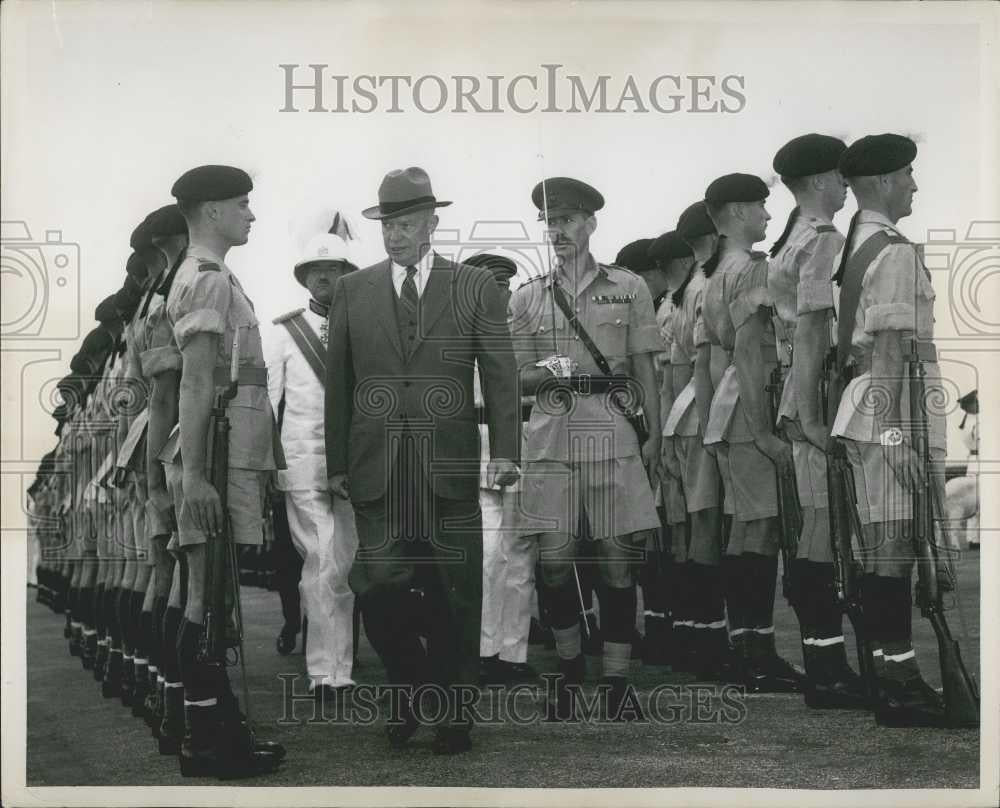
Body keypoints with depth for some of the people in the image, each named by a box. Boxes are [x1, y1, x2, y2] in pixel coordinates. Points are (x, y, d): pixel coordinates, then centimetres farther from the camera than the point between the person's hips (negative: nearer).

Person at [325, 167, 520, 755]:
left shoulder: (476, 287, 5)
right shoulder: (353, 291, 11)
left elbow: (501, 375, 1)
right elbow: (338, 383, 11)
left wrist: (506, 452, -9)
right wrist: (337, 463, 6)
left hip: (449, 467, -1)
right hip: (376, 473, 1)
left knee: (454, 596, 2)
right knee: (379, 588, -6)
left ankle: (453, 715, 15)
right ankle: (412, 691, 18)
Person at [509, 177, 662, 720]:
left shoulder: (628, 288, 8)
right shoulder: (527, 297, 11)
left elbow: (644, 369, 9)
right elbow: (517, 379, 13)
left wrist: (654, 436, 3)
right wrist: (546, 373, -10)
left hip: (614, 435, -1)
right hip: (551, 438, 1)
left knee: (618, 559, -2)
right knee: (553, 559, -1)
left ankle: (615, 681, 6)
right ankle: (569, 667, 19)